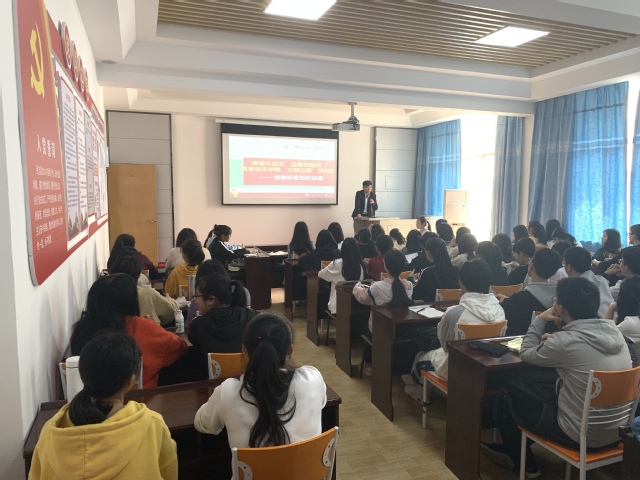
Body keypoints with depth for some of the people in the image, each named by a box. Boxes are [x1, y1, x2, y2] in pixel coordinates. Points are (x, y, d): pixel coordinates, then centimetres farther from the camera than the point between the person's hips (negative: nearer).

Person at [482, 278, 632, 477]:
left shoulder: (565, 341, -25)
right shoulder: (613, 331, -4)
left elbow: (526, 353, -5)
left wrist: (540, 320, 4)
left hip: (583, 436, -7)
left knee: (508, 398, 11)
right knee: (528, 379, 17)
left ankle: (523, 461, 34)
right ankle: (512, 448, 32)